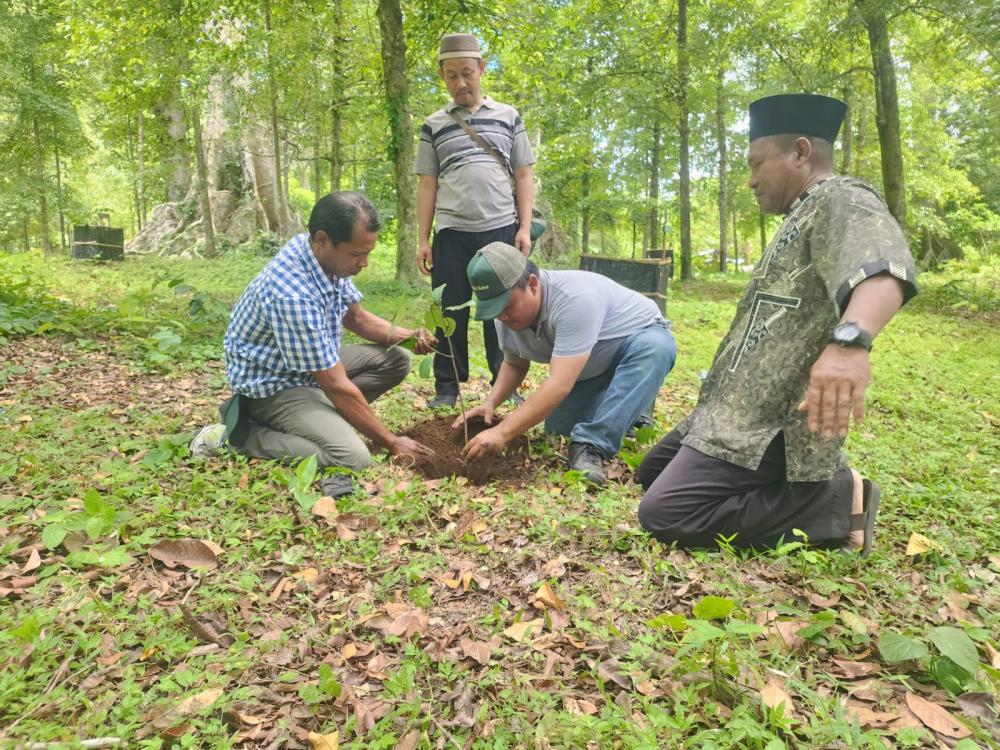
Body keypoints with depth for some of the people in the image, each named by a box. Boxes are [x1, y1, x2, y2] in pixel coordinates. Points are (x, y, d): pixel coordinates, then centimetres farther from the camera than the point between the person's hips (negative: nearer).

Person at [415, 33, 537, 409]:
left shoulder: (507, 117, 10)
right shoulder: (433, 125, 11)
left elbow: (523, 176, 9)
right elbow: (427, 185, 9)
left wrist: (524, 228, -1)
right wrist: (423, 240, 3)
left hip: (502, 230, 0)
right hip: (451, 234, 0)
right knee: (451, 314, 2)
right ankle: (446, 387, 12)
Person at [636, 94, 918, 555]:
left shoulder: (840, 200, -13)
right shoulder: (804, 215, 20)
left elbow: (882, 269, -36)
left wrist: (850, 339, -55)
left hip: (774, 427, -11)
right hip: (744, 416, 11)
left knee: (664, 516, -18)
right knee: (652, 475, 20)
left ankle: (838, 502, -6)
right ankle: (802, 483, 12)